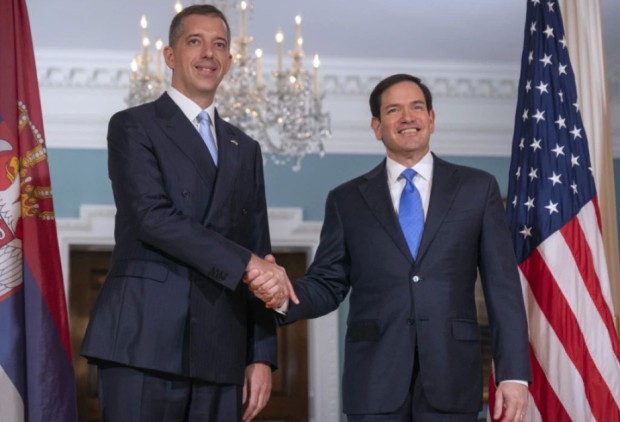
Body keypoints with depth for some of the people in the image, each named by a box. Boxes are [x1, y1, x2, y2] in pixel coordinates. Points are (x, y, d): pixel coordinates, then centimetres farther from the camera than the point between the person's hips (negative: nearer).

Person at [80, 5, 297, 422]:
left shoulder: (245, 149, 20)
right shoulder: (133, 127, 5)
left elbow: (260, 254, 16)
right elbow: (151, 216, -12)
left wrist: (262, 355, 8)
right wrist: (245, 263, -16)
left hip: (221, 354, 5)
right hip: (144, 343, -4)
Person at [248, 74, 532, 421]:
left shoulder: (478, 188, 9)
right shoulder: (347, 200, 11)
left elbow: (503, 286, 5)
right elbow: (328, 286, 9)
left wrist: (514, 373, -3)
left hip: (451, 379, 0)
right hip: (375, 383, 0)